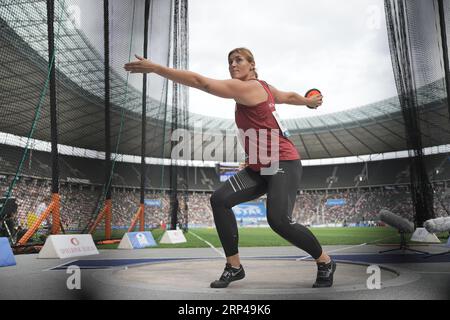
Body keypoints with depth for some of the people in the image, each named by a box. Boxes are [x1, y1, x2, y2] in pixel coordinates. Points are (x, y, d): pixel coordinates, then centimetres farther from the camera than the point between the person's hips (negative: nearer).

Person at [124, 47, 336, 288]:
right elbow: (289, 96, 32)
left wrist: (155, 68, -21)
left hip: (284, 164, -10)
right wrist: (309, 102, 54)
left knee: (278, 220, -24)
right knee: (220, 199, -7)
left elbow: (201, 82, -21)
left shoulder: (247, 87, -14)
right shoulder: (262, 88, 14)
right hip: (258, 168, 10)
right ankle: (234, 267, 1)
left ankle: (325, 262, 3)